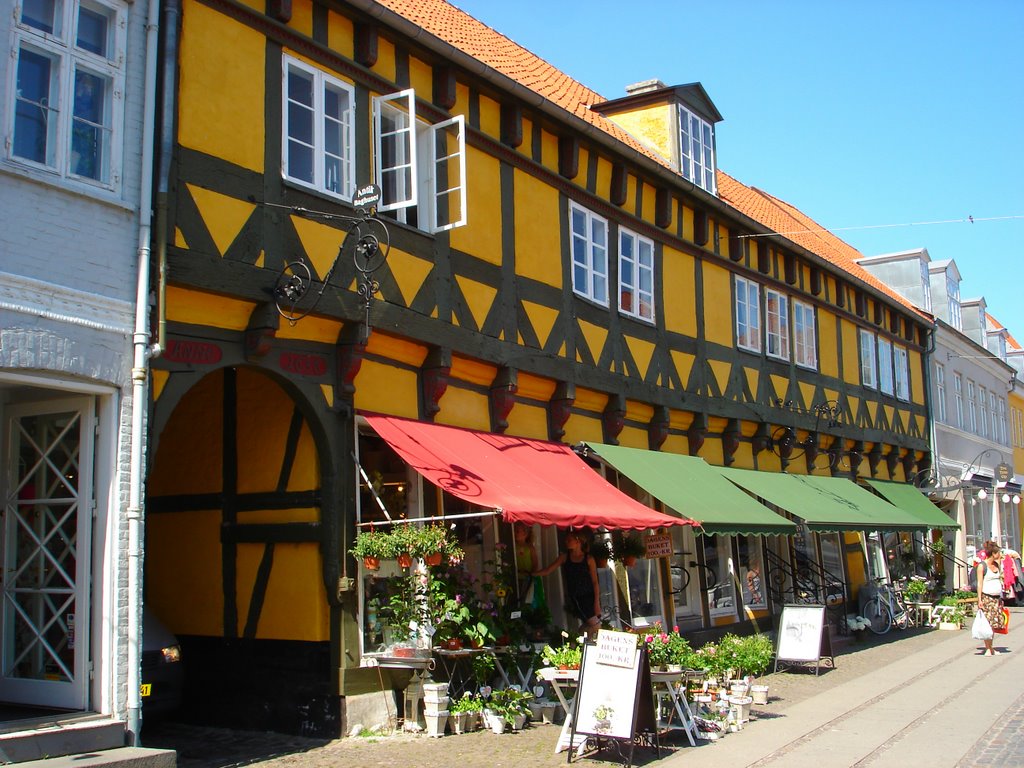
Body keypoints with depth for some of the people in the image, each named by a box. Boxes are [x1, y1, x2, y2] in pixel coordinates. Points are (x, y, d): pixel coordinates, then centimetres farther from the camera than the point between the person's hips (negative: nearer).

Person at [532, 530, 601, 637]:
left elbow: (595, 582, 0)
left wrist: (597, 602, -7)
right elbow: (547, 570, 6)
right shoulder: (565, 557, 7)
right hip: (575, 598, -1)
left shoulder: (588, 559, 1)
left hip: (589, 596, 1)